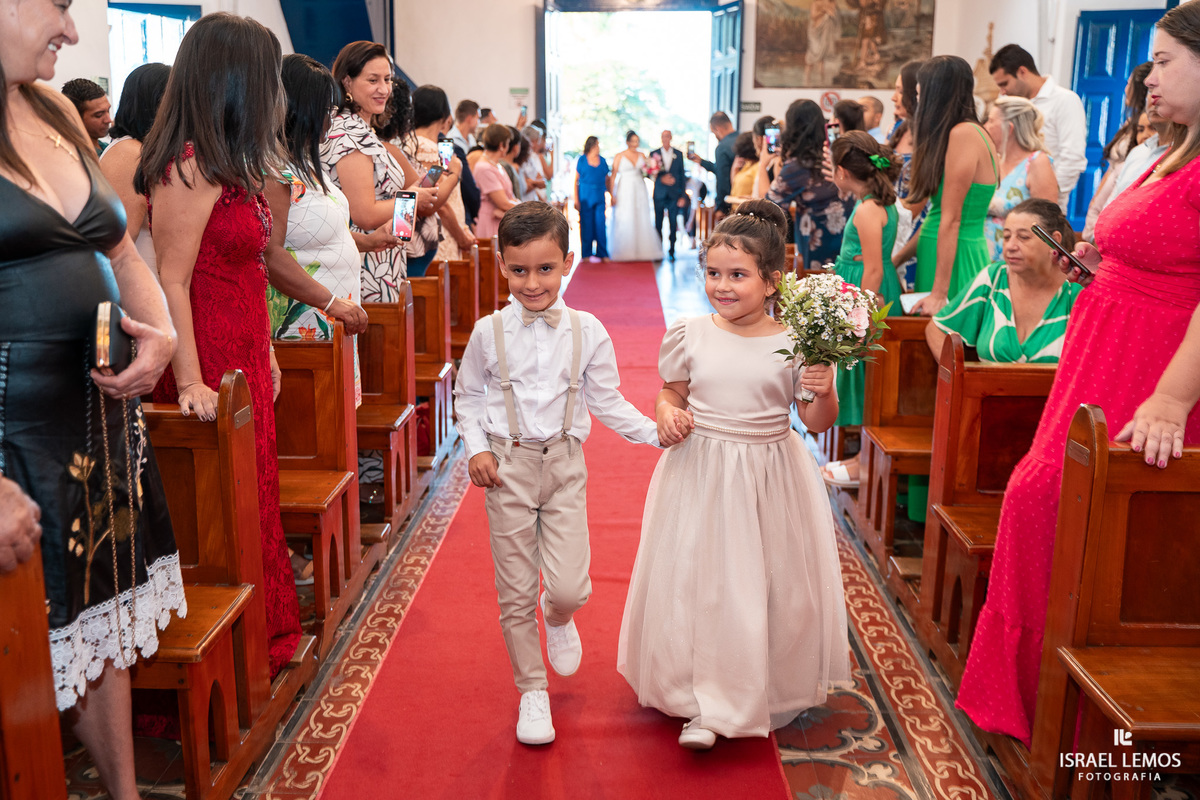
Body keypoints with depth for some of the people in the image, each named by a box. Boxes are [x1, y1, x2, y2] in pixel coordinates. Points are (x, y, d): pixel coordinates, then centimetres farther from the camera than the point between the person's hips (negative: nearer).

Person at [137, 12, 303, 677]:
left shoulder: (229, 166, 12)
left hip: (244, 358, 9)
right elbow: (171, 282, -20)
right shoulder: (189, 169, -17)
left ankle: (265, 640, 29)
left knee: (254, 494, 15)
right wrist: (190, 383, -23)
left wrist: (266, 352, 15)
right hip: (213, 368, -9)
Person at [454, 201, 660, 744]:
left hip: (565, 464, 0)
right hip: (508, 467, 0)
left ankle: (558, 617, 31)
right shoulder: (489, 333, -4)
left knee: (570, 588, -8)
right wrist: (476, 449, -4)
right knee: (516, 593, 5)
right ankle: (532, 691, 24)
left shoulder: (587, 331, -3)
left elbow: (607, 402, 4)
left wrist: (656, 431, -5)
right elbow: (467, 396, 8)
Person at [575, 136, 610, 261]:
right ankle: (586, 254, 10)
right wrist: (576, 199, -5)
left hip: (599, 197, 2)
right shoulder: (582, 160, 2)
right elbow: (576, 180, 1)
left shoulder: (602, 160, 10)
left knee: (601, 225, -1)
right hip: (585, 197, -2)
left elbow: (607, 180, 15)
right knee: (586, 225, 0)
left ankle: (602, 253, 6)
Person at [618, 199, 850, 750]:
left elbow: (816, 422, -2)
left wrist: (824, 394, -22)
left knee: (775, 582, 8)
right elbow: (671, 394, 10)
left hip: (772, 478, -1)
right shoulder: (690, 336, -3)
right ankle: (705, 704, 21)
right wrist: (667, 416, -11)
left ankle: (774, 692, 30)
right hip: (700, 475, 1)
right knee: (696, 582, 3)